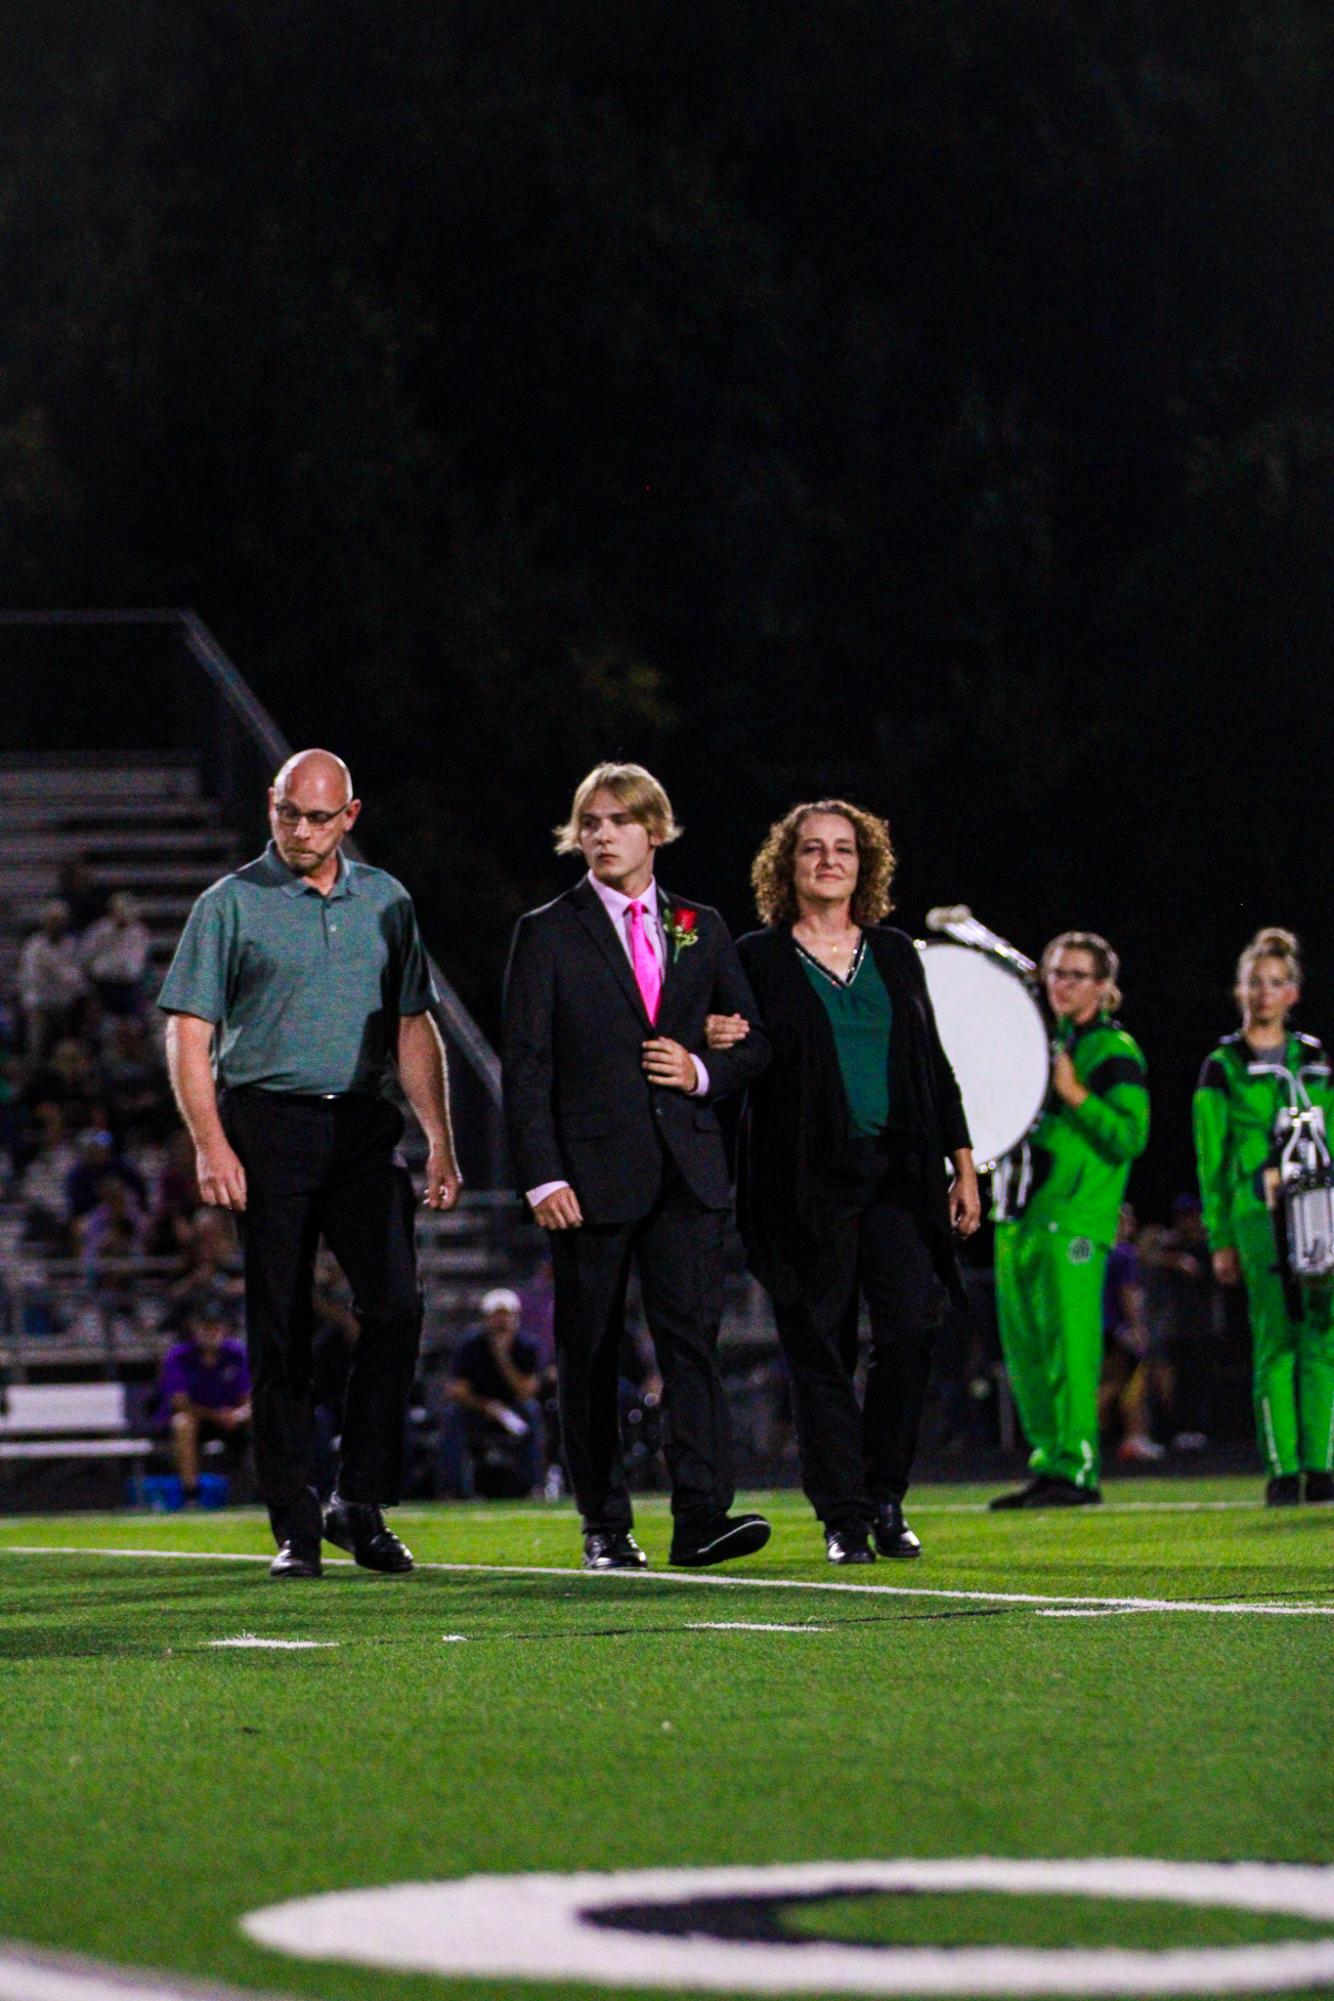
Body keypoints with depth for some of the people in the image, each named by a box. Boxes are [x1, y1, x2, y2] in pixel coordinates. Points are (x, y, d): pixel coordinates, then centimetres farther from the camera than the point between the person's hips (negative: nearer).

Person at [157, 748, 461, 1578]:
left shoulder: (386, 902, 13)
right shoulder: (231, 905, 2)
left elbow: (414, 1028, 16)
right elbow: (189, 1035, -1)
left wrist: (440, 1140, 8)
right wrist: (211, 1144, -13)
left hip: (365, 1126, 2)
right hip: (267, 1125, -2)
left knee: (396, 1303, -13)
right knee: (281, 1331, 0)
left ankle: (361, 1502, -3)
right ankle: (295, 1523, 6)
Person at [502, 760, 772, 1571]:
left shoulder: (702, 929, 14)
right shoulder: (549, 933, 4)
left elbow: (755, 1039, 19)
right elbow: (526, 1067, -1)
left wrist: (704, 1072, -3)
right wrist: (543, 1175, -10)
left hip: (687, 1169, 2)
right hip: (591, 1171, -2)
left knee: (693, 1333, -10)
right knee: (591, 1353, 3)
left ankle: (702, 1516, -16)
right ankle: (605, 1526, 11)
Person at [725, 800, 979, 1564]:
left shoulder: (895, 954, 15)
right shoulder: (757, 959, 5)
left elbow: (934, 1063, 16)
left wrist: (963, 1164, 12)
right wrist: (718, 1045, -16)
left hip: (898, 1173, 2)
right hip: (805, 1180, -2)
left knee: (913, 1327, -10)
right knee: (820, 1350, -3)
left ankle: (885, 1499, 5)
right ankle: (845, 1517, 4)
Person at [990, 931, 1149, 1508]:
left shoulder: (1115, 1052, -2)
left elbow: (1131, 1137, -12)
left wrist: (1075, 1094, -19)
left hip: (1076, 1217, -8)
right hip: (1019, 1214, 8)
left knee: (1070, 1342, -12)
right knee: (1024, 1351, 7)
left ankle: (1076, 1467, -9)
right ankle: (1045, 1464, 13)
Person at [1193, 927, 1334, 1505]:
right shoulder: (1222, 1067, 7)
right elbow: (1211, 1160, 6)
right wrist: (1219, 1239, 1)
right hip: (1256, 1214, -3)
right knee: (1275, 1339, -9)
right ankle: (1282, 1470, -8)